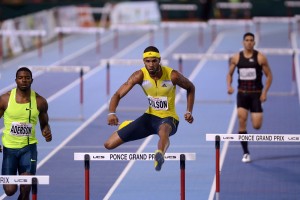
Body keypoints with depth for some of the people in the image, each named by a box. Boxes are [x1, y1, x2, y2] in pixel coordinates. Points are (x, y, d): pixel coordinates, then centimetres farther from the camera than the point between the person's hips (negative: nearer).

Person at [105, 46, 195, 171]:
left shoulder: (172, 75, -15)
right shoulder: (140, 75, -12)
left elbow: (190, 88, 5)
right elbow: (118, 94, -14)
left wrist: (189, 112, -3)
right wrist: (111, 113, -33)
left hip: (168, 118, -4)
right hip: (150, 116, 4)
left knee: (163, 129, -47)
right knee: (109, 144, -1)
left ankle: (160, 155, -78)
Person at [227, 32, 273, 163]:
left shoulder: (260, 57, -6)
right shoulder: (236, 58, 1)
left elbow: (269, 76, -1)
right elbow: (229, 74, 11)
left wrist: (265, 92, -11)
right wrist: (229, 86, -9)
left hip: (256, 94, -2)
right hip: (242, 93, 2)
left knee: (256, 126, -7)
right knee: (242, 121, -11)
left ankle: (257, 116, 34)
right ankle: (246, 153, 0)